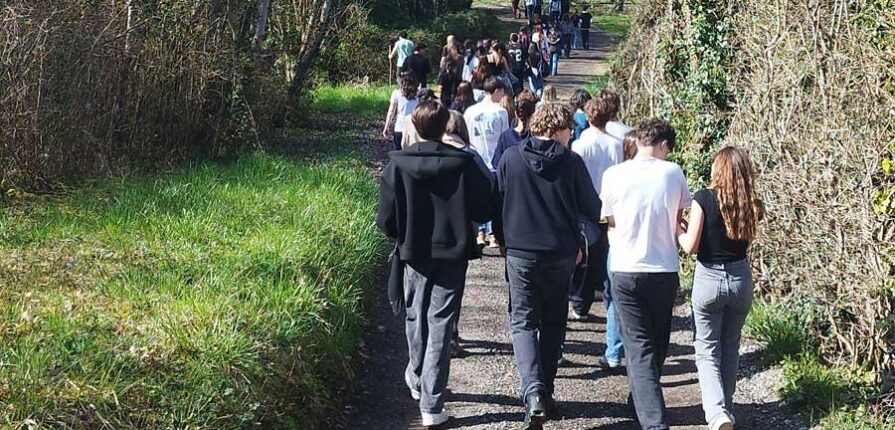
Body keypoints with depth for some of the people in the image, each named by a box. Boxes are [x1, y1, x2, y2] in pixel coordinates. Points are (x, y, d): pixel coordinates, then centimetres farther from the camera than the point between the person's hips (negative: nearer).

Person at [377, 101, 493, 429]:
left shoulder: (398, 164, -9)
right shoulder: (463, 164, -10)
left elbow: (386, 218, -9)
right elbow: (484, 210, -7)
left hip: (415, 254, 1)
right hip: (453, 254, -1)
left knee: (416, 318, 21)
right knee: (440, 326, 1)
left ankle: (417, 379, 42)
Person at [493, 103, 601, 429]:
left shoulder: (510, 158, -3)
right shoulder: (572, 163, -7)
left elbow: (497, 203, 5)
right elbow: (593, 209, -2)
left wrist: (503, 241, 19)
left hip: (520, 253, 0)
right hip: (561, 255, 0)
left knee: (523, 322, 3)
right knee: (553, 323, 16)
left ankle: (533, 393, -17)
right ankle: (545, 393, 21)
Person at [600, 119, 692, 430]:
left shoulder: (614, 175, -5)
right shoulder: (673, 173, -4)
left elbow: (610, 220, 7)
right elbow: (680, 218, 7)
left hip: (626, 270, -1)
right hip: (665, 270, 1)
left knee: (639, 347, 0)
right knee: (658, 342, 20)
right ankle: (641, 400, 37)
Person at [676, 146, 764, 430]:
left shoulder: (704, 199, -14)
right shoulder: (750, 205, -1)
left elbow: (690, 246, -14)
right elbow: (745, 239, 2)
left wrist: (678, 227, 5)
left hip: (709, 279, -4)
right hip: (741, 279, 4)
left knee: (707, 351, 5)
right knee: (730, 348, 21)